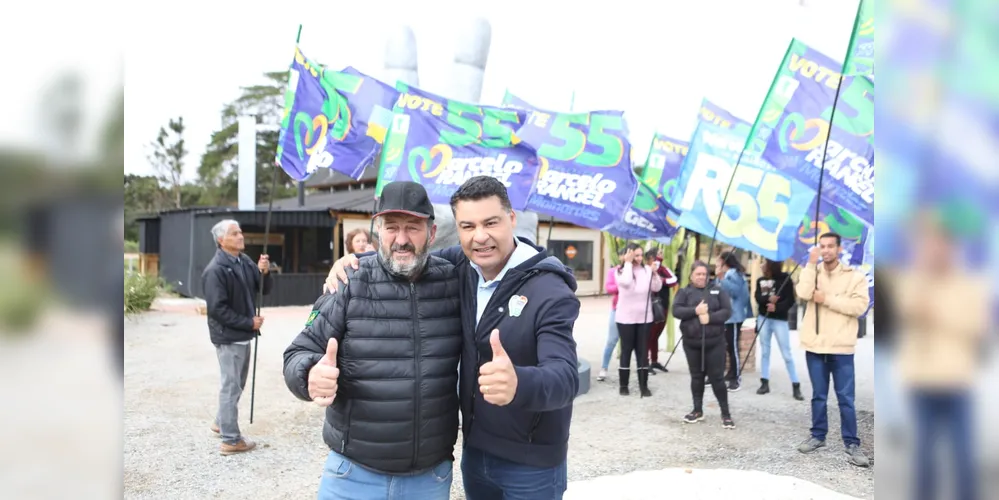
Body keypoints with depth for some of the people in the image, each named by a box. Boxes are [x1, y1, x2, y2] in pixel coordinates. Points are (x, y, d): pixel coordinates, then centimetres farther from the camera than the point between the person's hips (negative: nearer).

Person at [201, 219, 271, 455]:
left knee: (237, 383, 21)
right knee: (231, 385, 0)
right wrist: (249, 322, -19)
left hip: (242, 334, 8)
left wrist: (264, 272, -13)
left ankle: (221, 422, 39)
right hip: (228, 336, -8)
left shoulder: (245, 261, 6)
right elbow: (217, 309, -22)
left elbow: (264, 290, 8)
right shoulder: (215, 270, -19)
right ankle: (231, 440, 10)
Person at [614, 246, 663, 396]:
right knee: (626, 350, 4)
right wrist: (628, 262, -19)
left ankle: (643, 385, 13)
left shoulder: (647, 269, 1)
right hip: (626, 318, -2)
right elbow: (626, 282, -26)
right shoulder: (621, 270, -6)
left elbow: (657, 288, -3)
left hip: (644, 318, 3)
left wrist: (654, 273, -17)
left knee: (642, 351, 6)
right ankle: (623, 385, 13)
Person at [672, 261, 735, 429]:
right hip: (692, 342, 1)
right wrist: (695, 311, -20)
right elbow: (676, 311, -8)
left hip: (714, 342, -1)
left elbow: (727, 311, -3)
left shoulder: (717, 290, 5)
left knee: (717, 377, 0)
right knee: (696, 377, 12)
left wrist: (710, 317, -18)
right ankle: (698, 410, 24)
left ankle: (726, 413, 9)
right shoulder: (684, 292, 4)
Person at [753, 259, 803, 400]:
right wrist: (768, 299, -26)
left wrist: (777, 307, -25)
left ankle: (796, 386, 1)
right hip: (763, 318, 4)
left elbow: (791, 300, -10)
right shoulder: (760, 280, 7)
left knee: (786, 354, -4)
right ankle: (765, 383, 14)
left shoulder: (785, 279, -4)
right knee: (764, 351, 8)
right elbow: (758, 298, -6)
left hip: (780, 320, -4)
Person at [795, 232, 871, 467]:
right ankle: (818, 436, 23)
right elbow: (803, 293, -13)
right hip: (815, 346, 3)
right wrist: (811, 264, -13)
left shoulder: (855, 276, 0)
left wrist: (827, 299, -14)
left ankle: (852, 444, 10)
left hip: (841, 348, -2)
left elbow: (860, 305, -14)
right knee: (818, 395, 12)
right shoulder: (812, 272, 8)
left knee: (845, 398, 1)